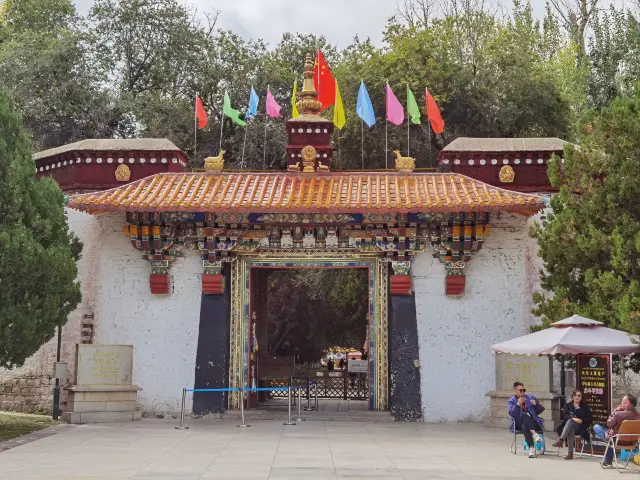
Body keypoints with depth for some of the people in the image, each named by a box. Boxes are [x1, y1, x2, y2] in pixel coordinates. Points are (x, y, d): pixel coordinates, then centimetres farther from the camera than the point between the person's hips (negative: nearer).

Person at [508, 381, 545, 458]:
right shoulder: (512, 401, 11)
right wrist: (518, 404, -20)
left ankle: (532, 449, -37)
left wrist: (536, 404, -8)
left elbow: (541, 409, 13)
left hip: (534, 423, 1)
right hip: (520, 425, -1)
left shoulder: (531, 397, 17)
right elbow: (511, 414, -7)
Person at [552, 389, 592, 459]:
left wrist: (581, 420, -13)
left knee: (570, 421, -35)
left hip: (581, 427, -2)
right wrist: (573, 418, -20)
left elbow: (589, 419, 6)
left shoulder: (585, 405, 12)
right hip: (570, 426, 2)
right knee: (571, 430, -37)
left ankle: (561, 440, -50)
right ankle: (570, 453, -44)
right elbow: (565, 415, -1)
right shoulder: (568, 405, 16)